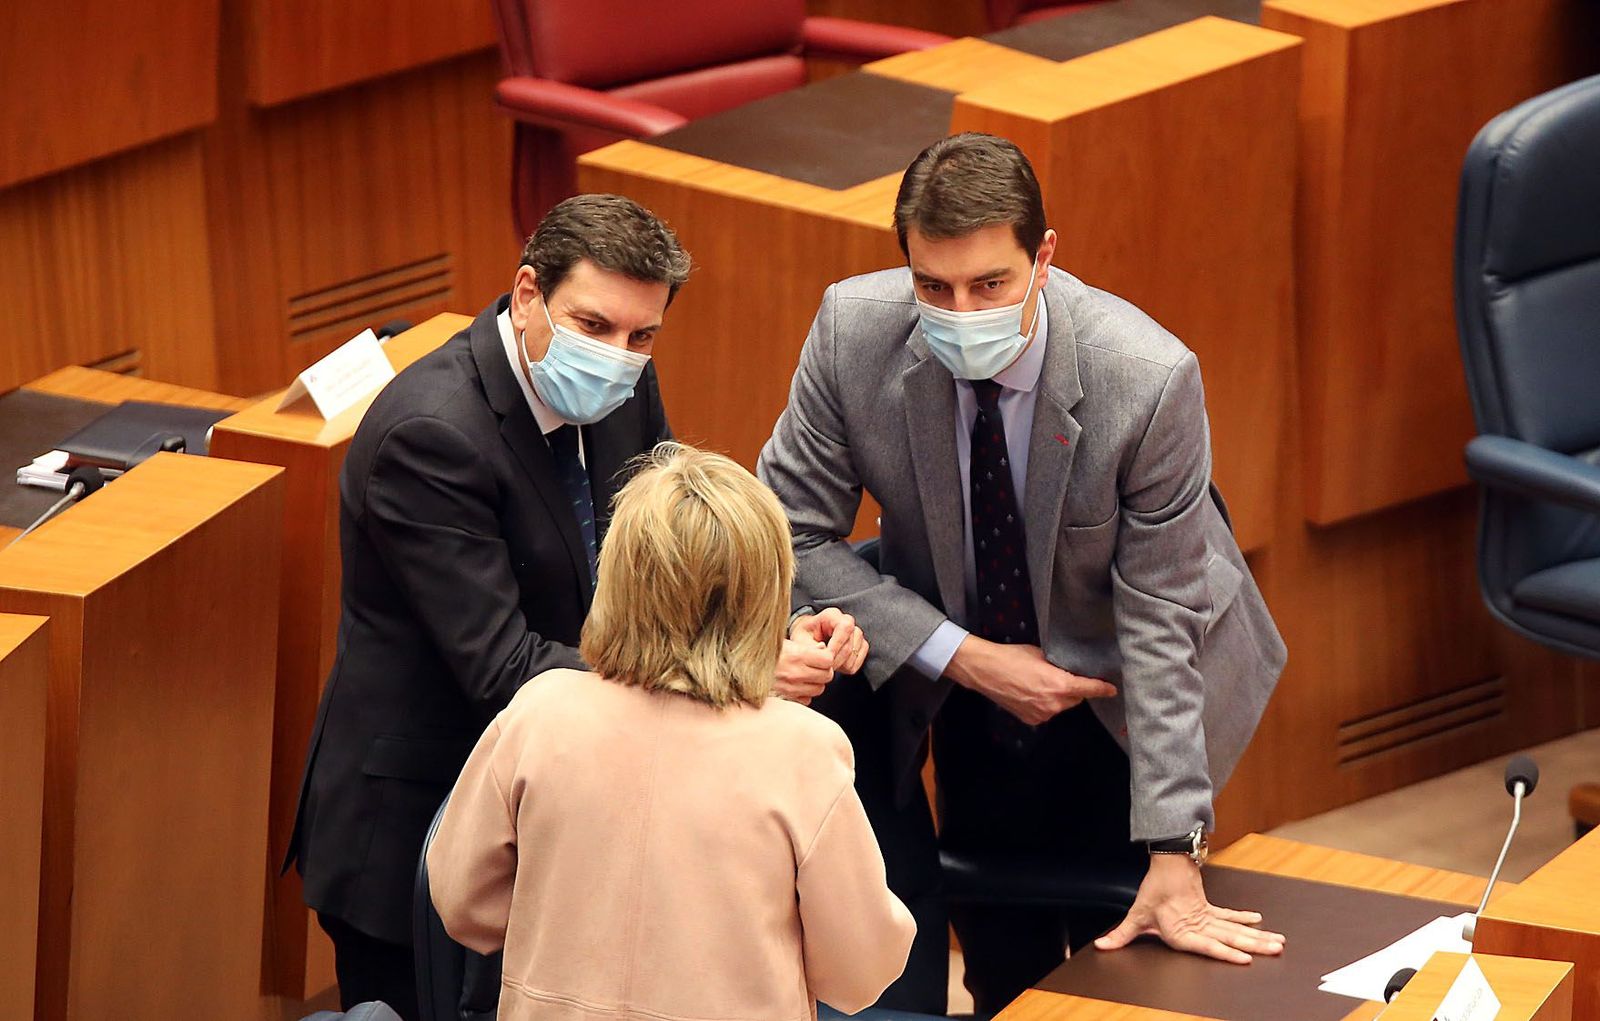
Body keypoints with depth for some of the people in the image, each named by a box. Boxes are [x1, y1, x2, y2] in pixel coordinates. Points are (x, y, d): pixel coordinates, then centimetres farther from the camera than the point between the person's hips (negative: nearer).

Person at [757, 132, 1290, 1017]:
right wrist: (964, 658, -24)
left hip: (1118, 687, -2)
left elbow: (1159, 622, -26)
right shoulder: (853, 331, -24)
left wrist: (1174, 860, -25)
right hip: (971, 677, 2)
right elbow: (794, 531, -15)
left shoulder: (1150, 378, -31)